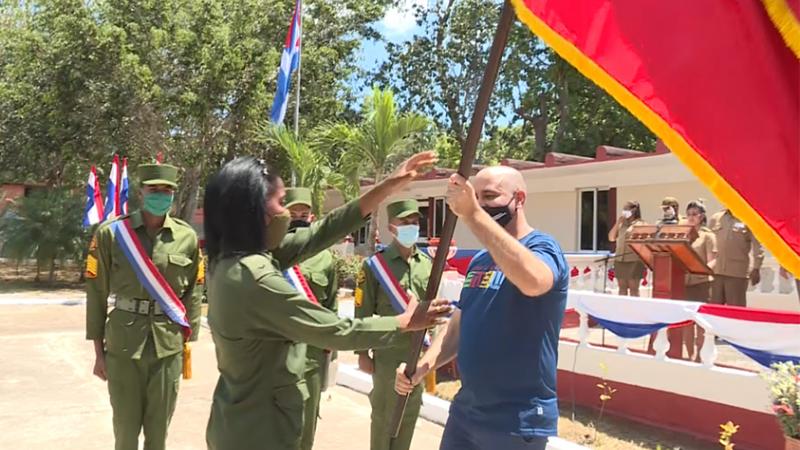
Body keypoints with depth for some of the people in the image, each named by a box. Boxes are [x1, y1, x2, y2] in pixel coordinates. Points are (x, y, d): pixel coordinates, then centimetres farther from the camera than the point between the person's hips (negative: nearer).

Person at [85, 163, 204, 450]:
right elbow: (97, 292, 0)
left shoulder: (187, 237, 1)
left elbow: (194, 293, 6)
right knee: (125, 427, 9)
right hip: (123, 343, -1)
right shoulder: (111, 233, -3)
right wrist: (98, 351, 0)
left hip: (169, 344, 1)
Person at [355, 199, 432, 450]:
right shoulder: (375, 265, -8)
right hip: (388, 356, -4)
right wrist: (362, 353, -9)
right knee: (383, 415, 7)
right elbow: (363, 313, -8)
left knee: (410, 414, 16)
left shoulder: (427, 264, 6)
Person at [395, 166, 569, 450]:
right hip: (465, 411, 7)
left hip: (517, 421, -7)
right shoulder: (479, 260, 9)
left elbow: (533, 281, -38)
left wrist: (472, 214, -37)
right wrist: (422, 366, -4)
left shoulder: (542, 248, -14)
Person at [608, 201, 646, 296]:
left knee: (633, 289, -3)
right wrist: (617, 223, 6)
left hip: (634, 261, -6)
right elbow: (611, 238, 11)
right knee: (622, 288, 9)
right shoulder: (621, 224, 17)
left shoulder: (640, 224, -1)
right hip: (620, 260, 6)